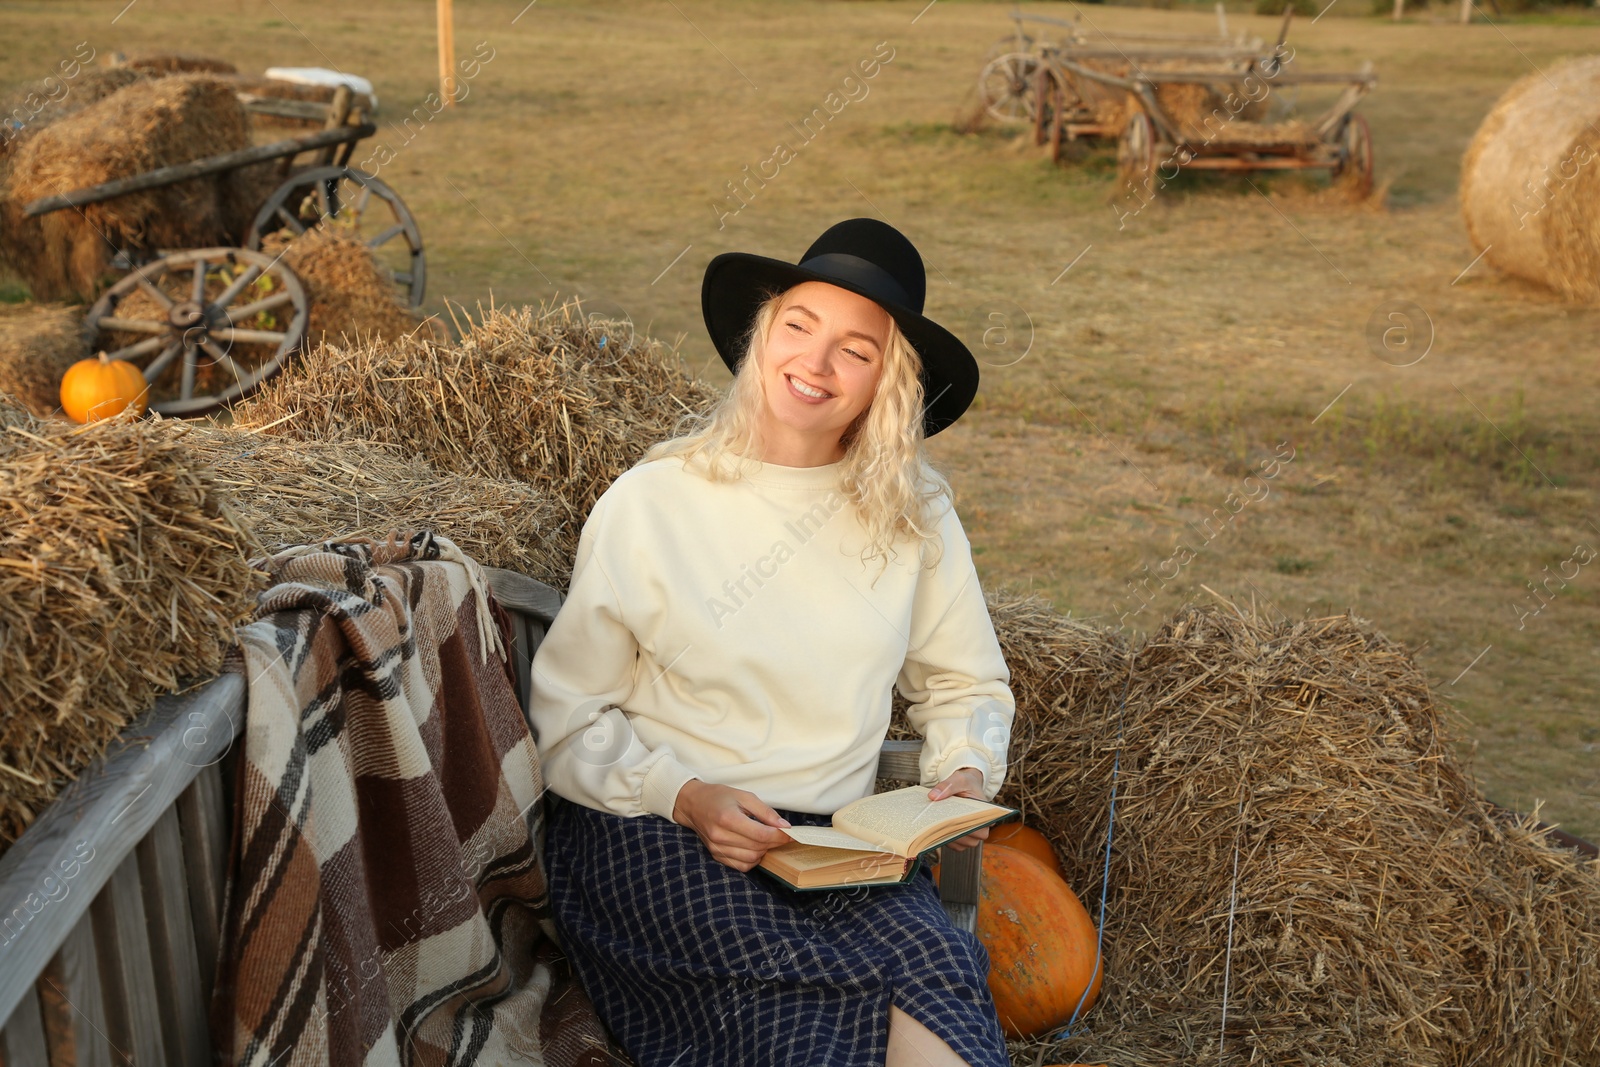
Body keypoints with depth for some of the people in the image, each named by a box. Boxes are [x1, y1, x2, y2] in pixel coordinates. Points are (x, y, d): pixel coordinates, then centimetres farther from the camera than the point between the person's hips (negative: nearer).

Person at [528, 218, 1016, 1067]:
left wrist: (967, 773, -2)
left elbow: (967, 682, 19)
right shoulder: (650, 503, -3)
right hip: (650, 836, -3)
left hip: (839, 839, 4)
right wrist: (687, 798, -16)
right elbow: (566, 718, 0)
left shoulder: (913, 511, 7)